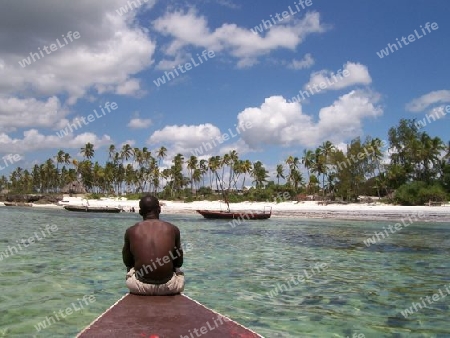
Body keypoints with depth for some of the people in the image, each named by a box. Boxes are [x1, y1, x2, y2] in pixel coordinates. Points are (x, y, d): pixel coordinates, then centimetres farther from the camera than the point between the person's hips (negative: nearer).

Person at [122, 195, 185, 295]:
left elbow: (127, 262, 12)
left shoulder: (131, 231, 0)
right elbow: (179, 262, 9)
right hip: (168, 286, 0)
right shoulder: (173, 229, 0)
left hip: (141, 286, 0)